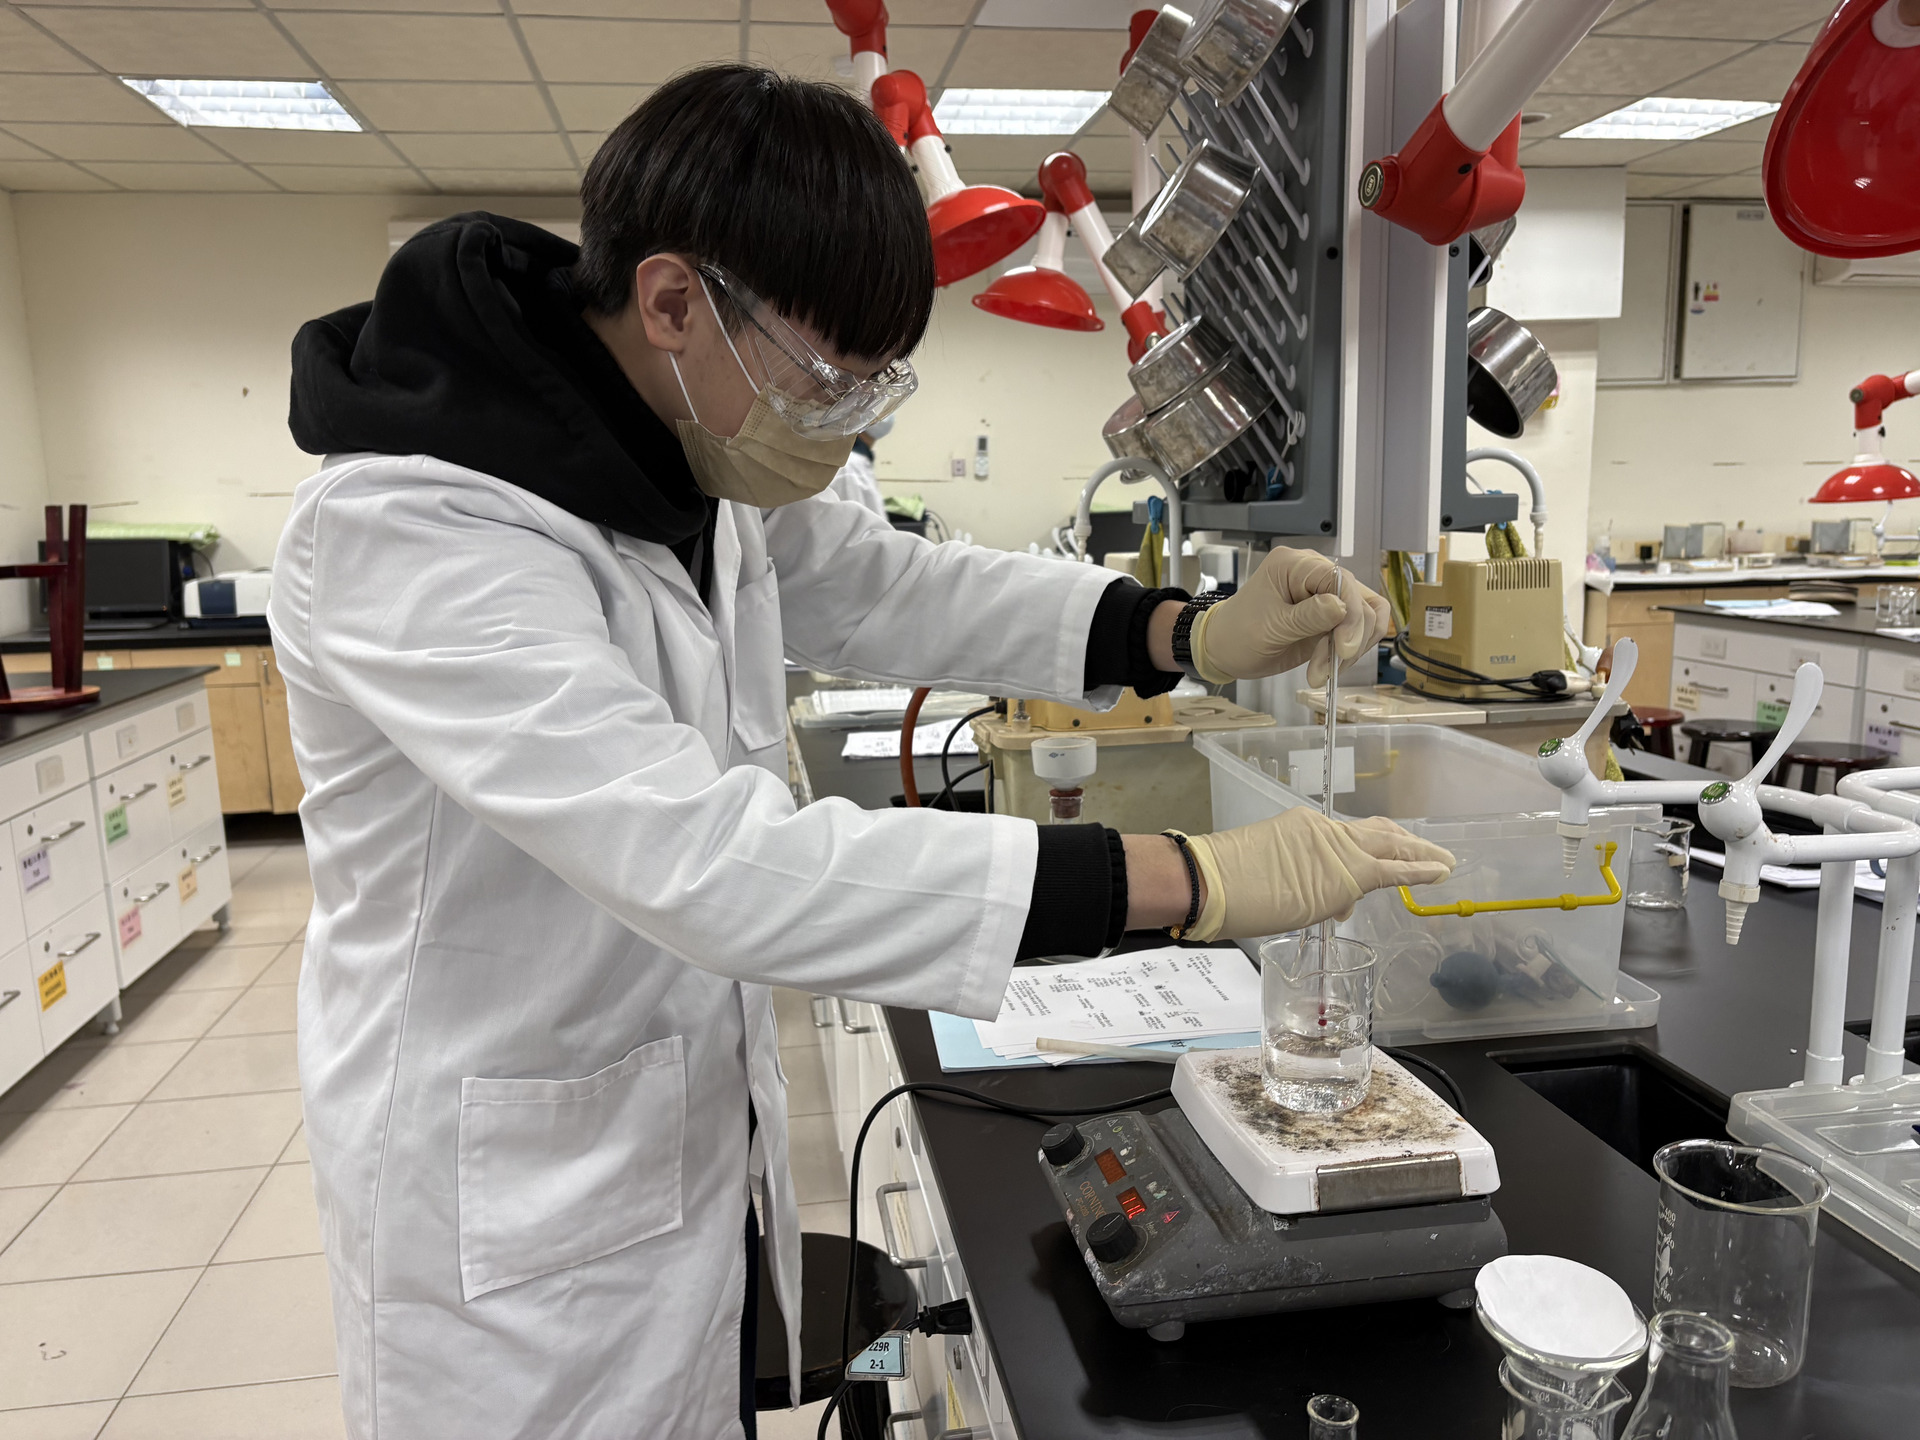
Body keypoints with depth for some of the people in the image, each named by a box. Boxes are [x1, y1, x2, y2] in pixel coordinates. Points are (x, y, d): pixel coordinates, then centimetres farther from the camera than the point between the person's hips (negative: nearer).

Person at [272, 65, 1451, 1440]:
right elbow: (712, 861, -37)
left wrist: (1190, 634, -10)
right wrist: (1192, 882, -36)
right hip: (519, 1226, -7)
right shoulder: (404, 533, -30)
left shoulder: (692, 454, -4)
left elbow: (884, 588, 5)